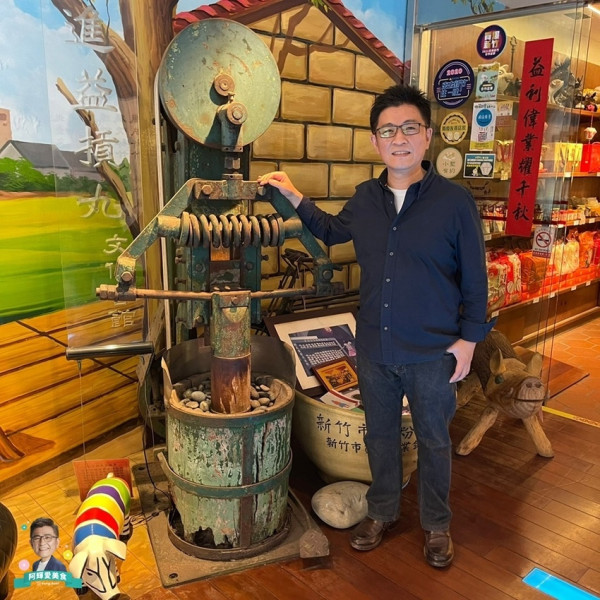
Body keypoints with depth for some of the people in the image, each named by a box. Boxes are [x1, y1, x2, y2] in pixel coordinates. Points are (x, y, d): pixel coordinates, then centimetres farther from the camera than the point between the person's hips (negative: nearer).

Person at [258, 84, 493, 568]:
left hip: (432, 352, -3)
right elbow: (332, 231, 21)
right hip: (374, 348, 4)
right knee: (380, 434, 20)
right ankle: (383, 512, 43)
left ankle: (436, 524, 39)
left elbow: (474, 278, -5)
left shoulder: (455, 201, -12)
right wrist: (293, 197, 11)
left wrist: (469, 337, -7)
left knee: (433, 441, 16)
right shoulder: (365, 199, 0)